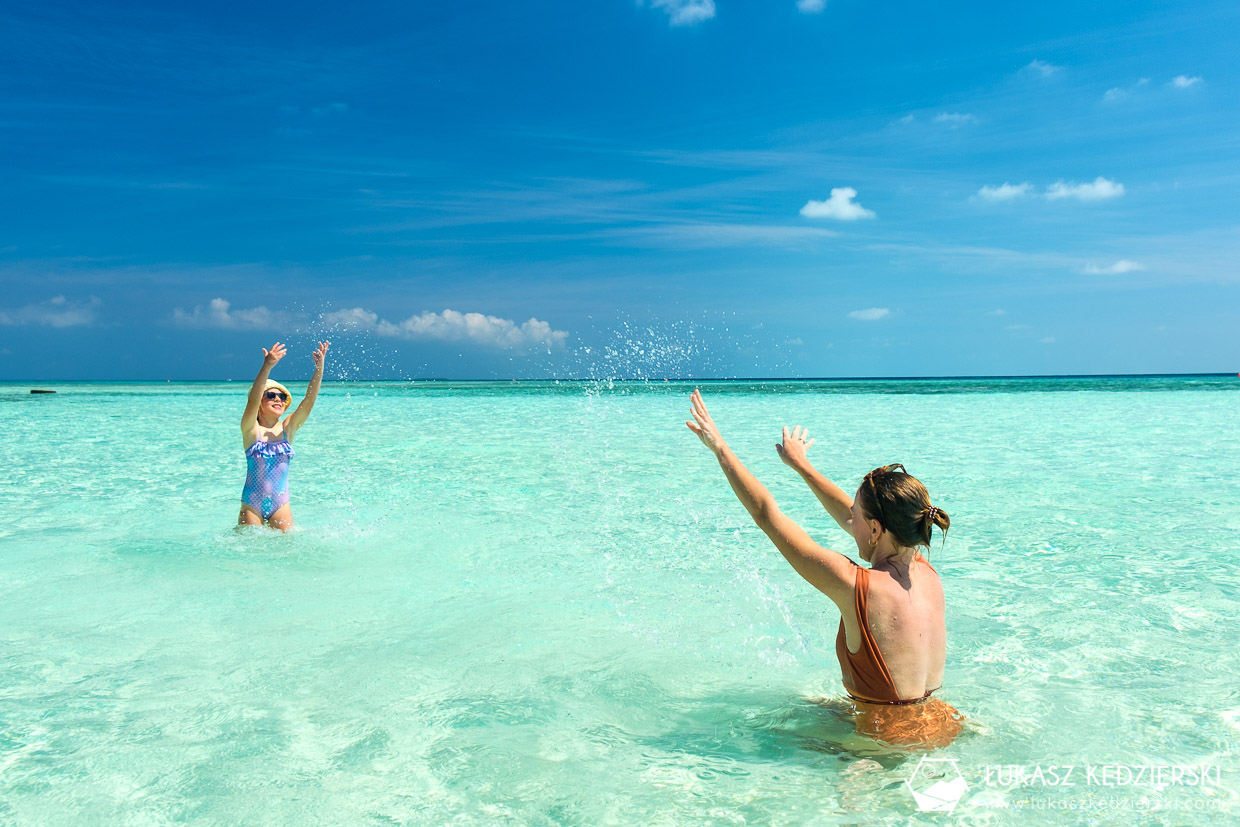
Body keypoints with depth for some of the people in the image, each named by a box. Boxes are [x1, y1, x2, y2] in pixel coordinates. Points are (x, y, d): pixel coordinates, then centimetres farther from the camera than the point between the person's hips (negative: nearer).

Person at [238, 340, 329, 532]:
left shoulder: (287, 429, 3)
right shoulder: (251, 429, -5)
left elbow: (309, 400, -8)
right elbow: (253, 399, -23)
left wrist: (319, 367, -21)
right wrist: (267, 366, -37)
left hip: (281, 504, 2)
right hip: (252, 505, -2)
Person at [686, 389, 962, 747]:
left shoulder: (859, 587, -26)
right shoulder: (927, 574, -6)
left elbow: (766, 514, -19)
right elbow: (848, 516, 10)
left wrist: (719, 447, -9)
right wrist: (800, 463, 23)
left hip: (892, 741, -7)